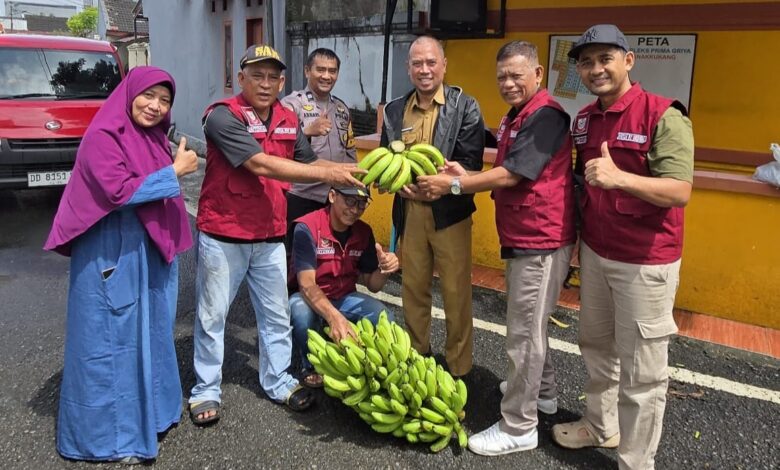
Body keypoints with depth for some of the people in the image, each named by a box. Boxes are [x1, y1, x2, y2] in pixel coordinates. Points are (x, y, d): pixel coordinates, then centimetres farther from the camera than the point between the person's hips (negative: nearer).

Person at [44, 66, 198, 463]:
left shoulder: (153, 137, 11)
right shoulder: (103, 136, -14)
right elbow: (120, 192, -23)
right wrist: (175, 171, -19)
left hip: (150, 251, 9)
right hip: (112, 255, -9)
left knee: (149, 332, 17)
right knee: (112, 338, 0)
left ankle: (148, 411, 33)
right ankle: (110, 434, 12)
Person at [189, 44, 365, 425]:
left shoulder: (289, 120, 5)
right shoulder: (222, 116, -17)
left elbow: (308, 162, 16)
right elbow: (261, 164, -27)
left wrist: (348, 171, -3)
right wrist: (327, 175, -29)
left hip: (270, 236, 6)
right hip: (223, 236, -6)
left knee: (276, 315, 15)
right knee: (212, 316, 9)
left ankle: (278, 382, 32)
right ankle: (206, 390, 25)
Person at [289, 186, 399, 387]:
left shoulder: (364, 232, -6)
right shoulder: (306, 228, -23)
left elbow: (372, 285, -1)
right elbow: (306, 284, -31)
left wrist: (384, 269, -27)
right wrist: (334, 317, -49)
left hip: (344, 298, 4)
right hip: (309, 298, -4)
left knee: (384, 318, -21)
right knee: (301, 312, -38)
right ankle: (312, 366, -7)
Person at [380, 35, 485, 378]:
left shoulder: (465, 107, -3)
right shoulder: (394, 111, 10)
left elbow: (470, 163, -10)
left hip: (449, 211, -4)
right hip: (409, 211, 4)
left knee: (456, 292, 2)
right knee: (412, 288, 15)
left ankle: (458, 369, 18)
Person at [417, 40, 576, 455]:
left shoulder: (545, 115, -17)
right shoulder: (514, 118, 17)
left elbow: (511, 175, -21)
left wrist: (453, 185, -14)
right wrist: (467, 176, -2)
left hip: (541, 241, -10)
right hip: (522, 239, 11)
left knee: (523, 333, -3)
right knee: (530, 325, 23)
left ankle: (518, 428, 10)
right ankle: (542, 392, 42)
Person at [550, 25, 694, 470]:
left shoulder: (664, 116, -15)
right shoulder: (583, 119, 7)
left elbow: (680, 192, -23)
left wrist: (620, 178, -38)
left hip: (645, 263, -7)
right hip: (595, 253, 7)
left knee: (642, 371, 3)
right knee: (597, 346, 21)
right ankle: (600, 425, 42)